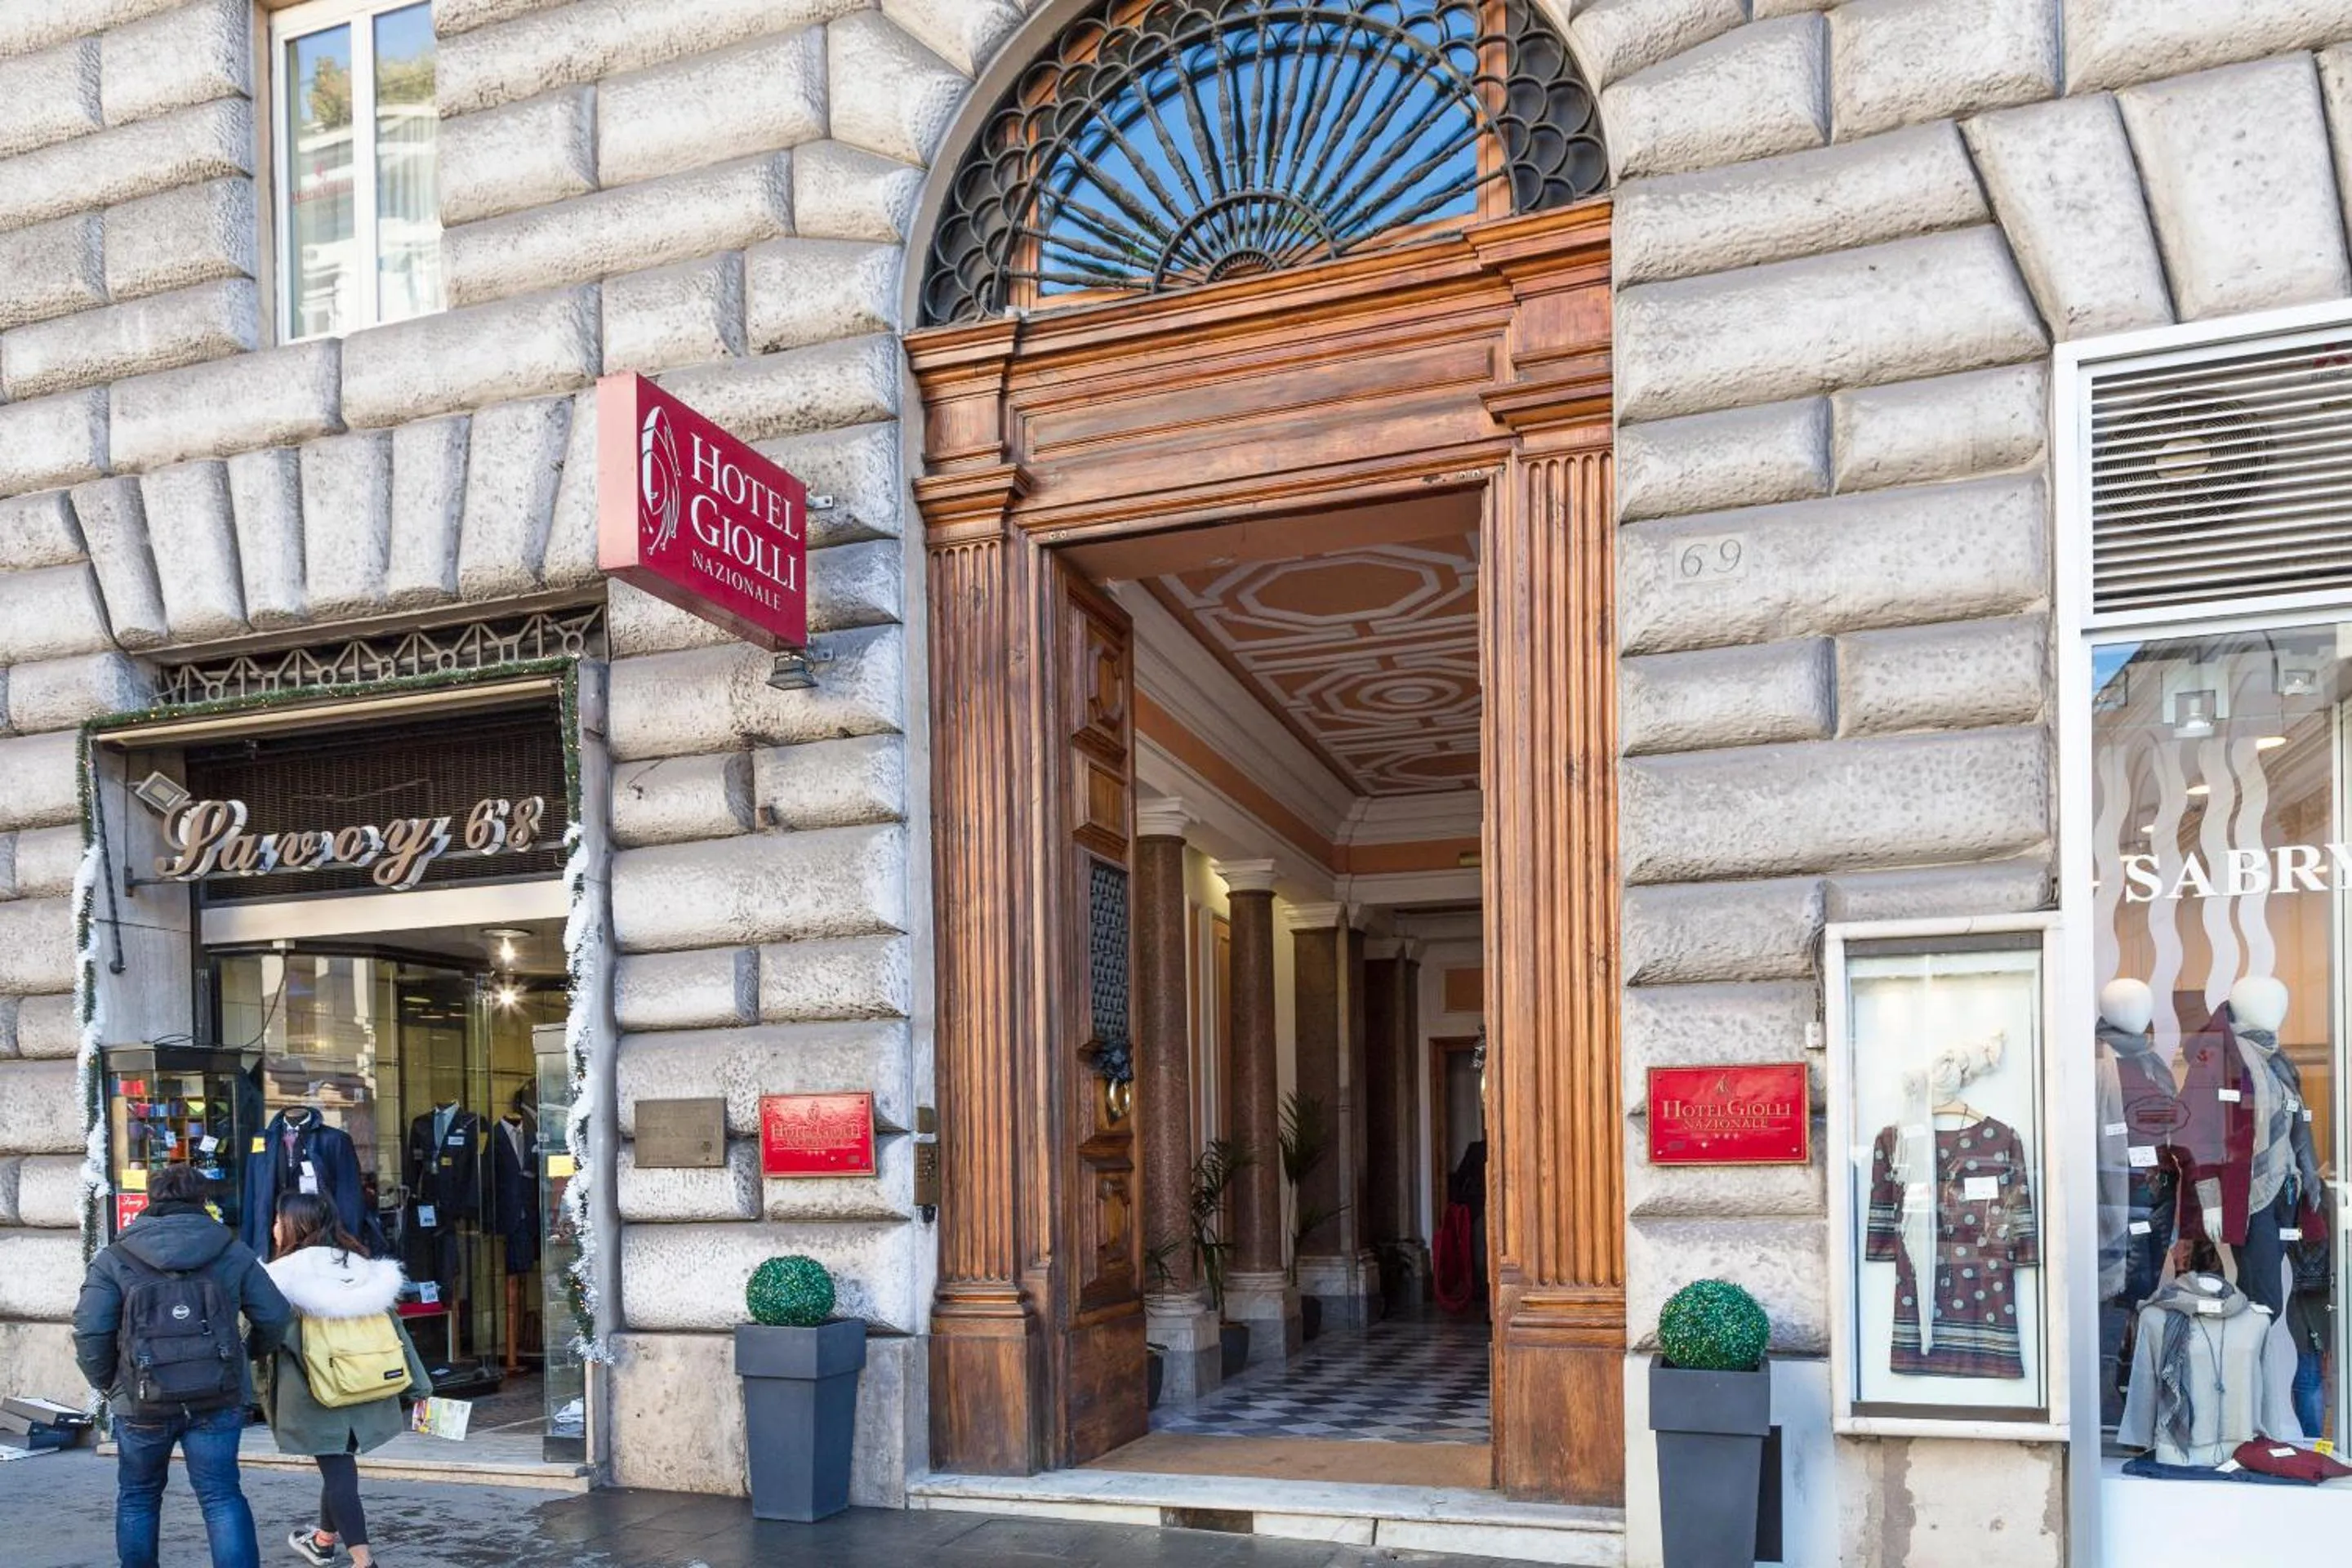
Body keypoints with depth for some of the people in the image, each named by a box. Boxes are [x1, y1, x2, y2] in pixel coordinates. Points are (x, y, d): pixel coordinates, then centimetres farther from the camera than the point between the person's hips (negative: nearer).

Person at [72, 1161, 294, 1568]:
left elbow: (90, 1331, -7)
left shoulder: (114, 1260, 0)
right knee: (222, 1495, 3)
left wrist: (105, 1382, 9)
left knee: (138, 1496, 19)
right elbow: (275, 1316, 4)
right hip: (218, 1398, 1)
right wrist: (252, 1352, 24)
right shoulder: (233, 1253, 4)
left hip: (143, 1401, 0)